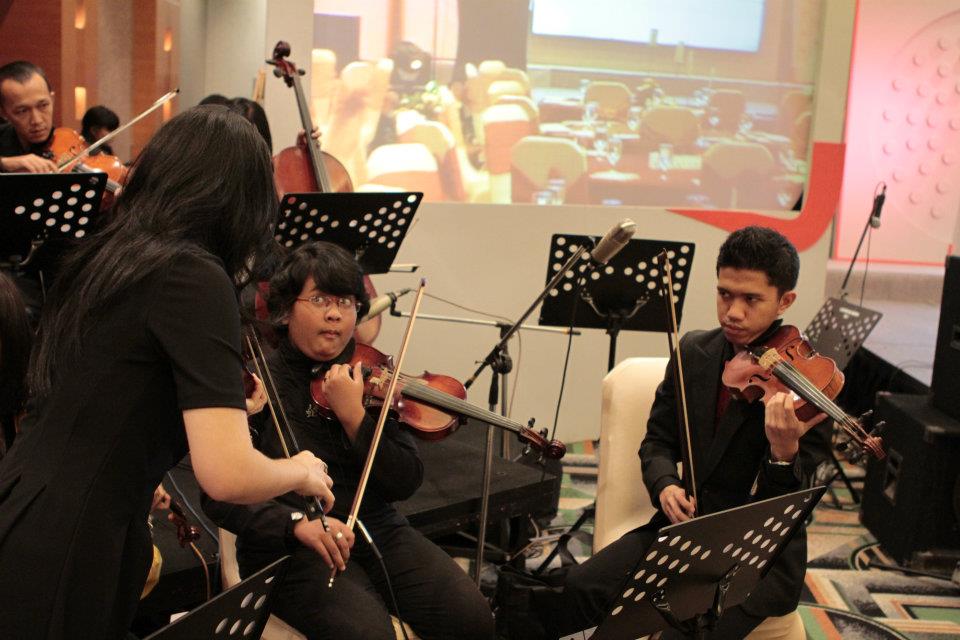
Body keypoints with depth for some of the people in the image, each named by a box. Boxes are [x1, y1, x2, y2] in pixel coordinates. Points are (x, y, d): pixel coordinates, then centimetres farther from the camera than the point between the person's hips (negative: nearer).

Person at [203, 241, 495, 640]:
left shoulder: (366, 379, 7)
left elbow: (406, 483, -1)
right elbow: (219, 499, -13)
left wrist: (353, 416, -14)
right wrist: (297, 523, -29)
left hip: (377, 530, 4)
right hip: (289, 547, -4)